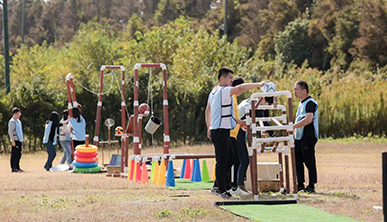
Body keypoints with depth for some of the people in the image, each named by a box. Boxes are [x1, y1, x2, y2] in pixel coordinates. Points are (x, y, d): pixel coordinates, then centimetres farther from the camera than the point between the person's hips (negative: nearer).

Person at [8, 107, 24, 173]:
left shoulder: (18, 121, 18)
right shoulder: (12, 122, -10)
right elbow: (10, 132, -15)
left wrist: (22, 140, 23)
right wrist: (13, 141, -20)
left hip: (19, 140, 9)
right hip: (15, 140, -9)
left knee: (19, 155, 10)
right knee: (14, 154, -8)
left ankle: (17, 168, 15)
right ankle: (13, 168, -6)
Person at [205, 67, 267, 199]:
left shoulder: (213, 92, 18)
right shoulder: (224, 91, -12)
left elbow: (208, 111, 26)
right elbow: (240, 88, -29)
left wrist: (209, 128, 32)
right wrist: (258, 85, -25)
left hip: (215, 130, 10)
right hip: (221, 130, -10)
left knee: (222, 161, 16)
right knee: (222, 162, -9)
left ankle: (217, 187, 22)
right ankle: (223, 192, -9)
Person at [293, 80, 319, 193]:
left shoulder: (310, 103, -13)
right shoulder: (301, 103, 18)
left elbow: (308, 119, -25)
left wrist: (293, 126, -24)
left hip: (308, 137, -10)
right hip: (299, 137, 10)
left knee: (309, 161, -6)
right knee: (298, 161, 10)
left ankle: (311, 186, -3)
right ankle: (300, 185, 17)